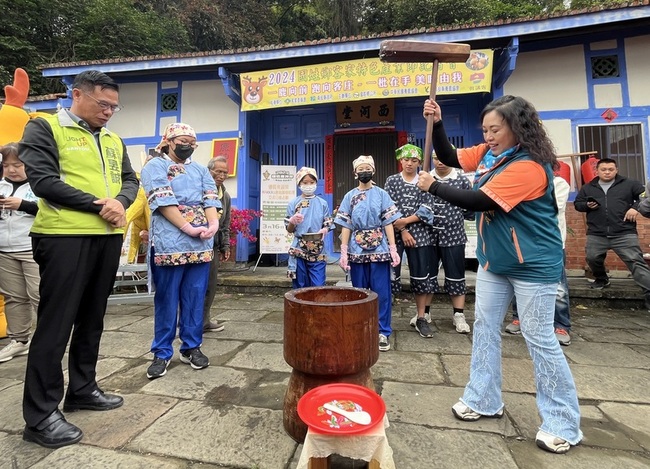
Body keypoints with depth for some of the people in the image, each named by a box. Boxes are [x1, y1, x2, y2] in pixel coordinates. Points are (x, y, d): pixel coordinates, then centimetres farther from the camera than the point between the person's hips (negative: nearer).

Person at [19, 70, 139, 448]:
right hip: (64, 237, -6)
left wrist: (120, 202, -8)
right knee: (56, 323, -2)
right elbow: (43, 181, -11)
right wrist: (98, 205, -16)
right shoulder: (44, 128, 0)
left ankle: (83, 389, 29)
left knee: (92, 318, 14)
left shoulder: (114, 140, 18)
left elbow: (130, 180, 13)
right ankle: (41, 414, 11)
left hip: (108, 237, 6)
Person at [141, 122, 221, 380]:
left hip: (201, 243, 5)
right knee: (166, 299, 3)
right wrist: (188, 228, -16)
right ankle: (162, 353, 17)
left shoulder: (200, 170, 19)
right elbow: (163, 201, -9)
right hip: (169, 243, -4)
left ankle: (192, 347, 22)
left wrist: (214, 224, -11)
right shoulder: (155, 167, 4)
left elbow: (211, 199, 7)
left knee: (195, 298, 9)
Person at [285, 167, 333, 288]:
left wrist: (324, 230, -15)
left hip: (317, 252, 0)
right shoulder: (293, 203, 3)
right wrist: (293, 222, -17)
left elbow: (328, 225, 8)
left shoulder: (322, 203, 6)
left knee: (318, 287, 0)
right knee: (300, 287, 7)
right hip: (299, 251, 0)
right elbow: (289, 230, 5)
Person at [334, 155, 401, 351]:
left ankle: (383, 332, 13)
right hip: (357, 250, 1)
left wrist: (393, 249, -5)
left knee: (381, 292, 1)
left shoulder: (382, 194, 4)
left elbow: (388, 223, 1)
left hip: (379, 249, -1)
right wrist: (343, 252, -1)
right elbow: (346, 225, 5)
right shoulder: (349, 196, 7)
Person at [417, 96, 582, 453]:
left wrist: (432, 187, -15)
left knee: (539, 339, 1)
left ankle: (562, 423, 22)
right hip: (494, 260, 8)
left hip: (532, 264, -8)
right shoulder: (489, 153, 4)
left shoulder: (529, 167, -23)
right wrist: (436, 124, -2)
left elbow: (478, 202, -25)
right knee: (484, 326, 11)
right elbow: (450, 157, 12)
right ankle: (483, 400, 27)